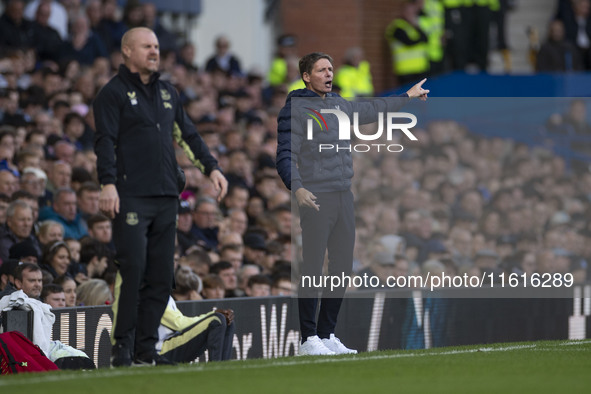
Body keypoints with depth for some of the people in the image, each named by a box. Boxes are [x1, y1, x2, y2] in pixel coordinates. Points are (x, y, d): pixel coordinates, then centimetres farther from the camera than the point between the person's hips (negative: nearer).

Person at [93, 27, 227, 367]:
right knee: (133, 271, -12)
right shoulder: (114, 93, 0)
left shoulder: (168, 93, 20)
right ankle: (123, 347, -7)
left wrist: (212, 167, 11)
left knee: (162, 275, 4)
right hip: (131, 196, -6)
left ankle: (146, 347, 9)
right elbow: (106, 141, -9)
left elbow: (190, 133, 24)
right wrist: (108, 183, -21)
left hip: (167, 198, 7)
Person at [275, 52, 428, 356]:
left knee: (342, 268, 9)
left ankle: (327, 334, 18)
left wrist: (407, 96, 45)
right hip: (316, 199, -8)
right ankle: (309, 338, -3)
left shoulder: (340, 105, 16)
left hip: (344, 197, 8)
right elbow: (285, 156, -13)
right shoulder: (294, 110, -6)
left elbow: (371, 110, 35)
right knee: (312, 268, -7)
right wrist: (297, 188, -29)